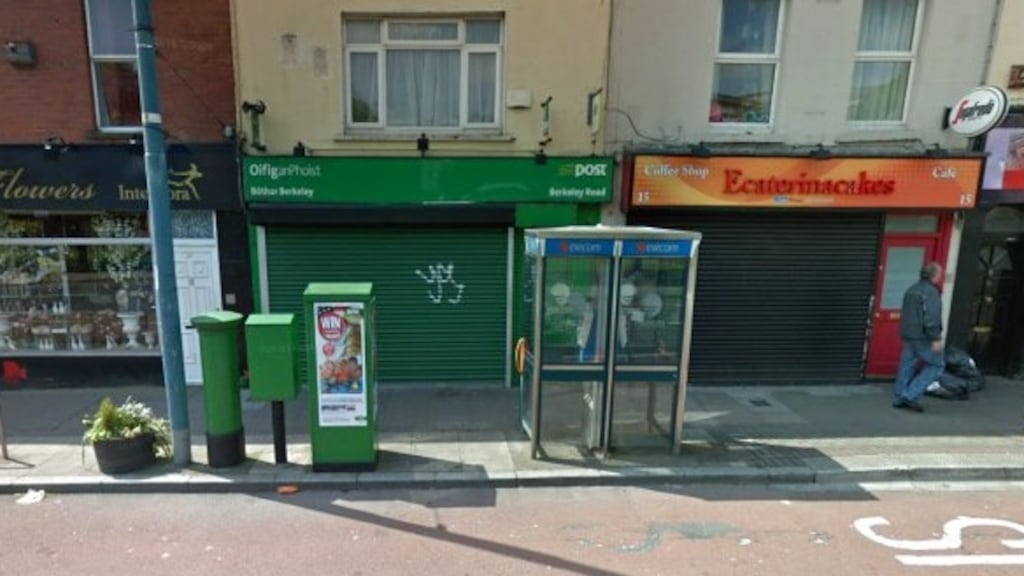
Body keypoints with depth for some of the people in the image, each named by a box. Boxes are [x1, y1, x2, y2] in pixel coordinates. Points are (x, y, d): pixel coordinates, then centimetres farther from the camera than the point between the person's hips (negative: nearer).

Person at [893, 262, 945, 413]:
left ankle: (900, 398, 12)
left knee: (907, 365, 11)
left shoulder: (911, 290, 15)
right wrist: (936, 338, -20)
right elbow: (931, 317, -20)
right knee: (936, 365, 1)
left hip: (908, 335, 8)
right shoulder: (931, 292, -13)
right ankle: (911, 395, -6)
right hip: (923, 337, -8)